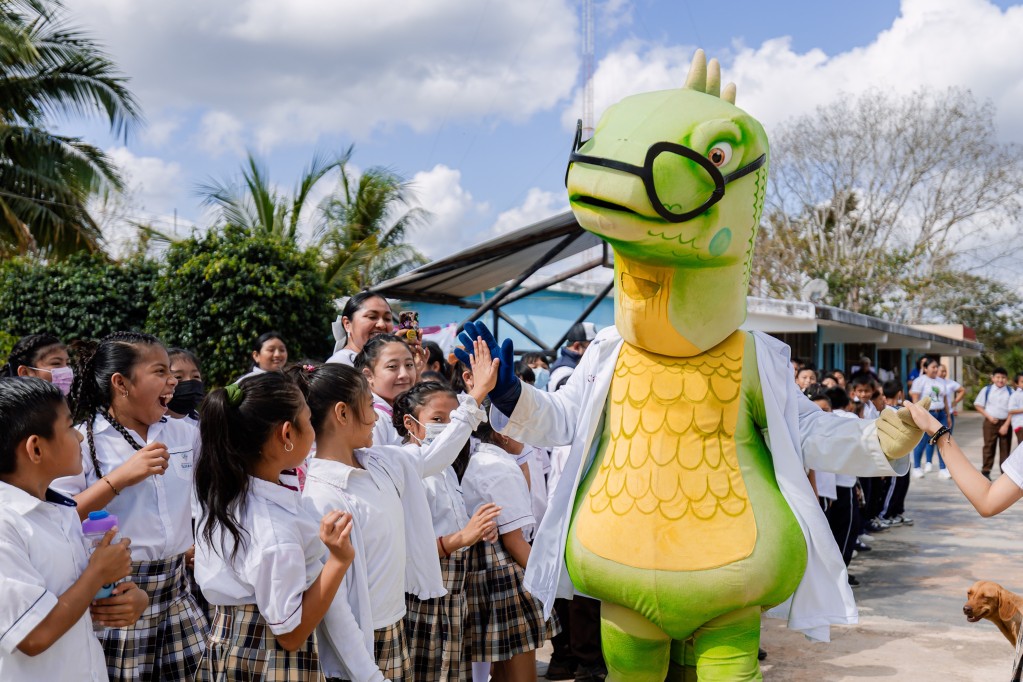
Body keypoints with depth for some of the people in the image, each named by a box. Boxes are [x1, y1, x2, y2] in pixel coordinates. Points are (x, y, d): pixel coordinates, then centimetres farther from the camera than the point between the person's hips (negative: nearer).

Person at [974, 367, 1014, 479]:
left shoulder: (1010, 392, 0)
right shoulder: (987, 390, 1)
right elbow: (978, 405, 5)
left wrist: (1006, 425, -9)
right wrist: (989, 416, -7)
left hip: (1005, 423, 1)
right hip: (990, 422, 0)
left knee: (1005, 448, 4)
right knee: (989, 447, 2)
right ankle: (985, 471, 7)